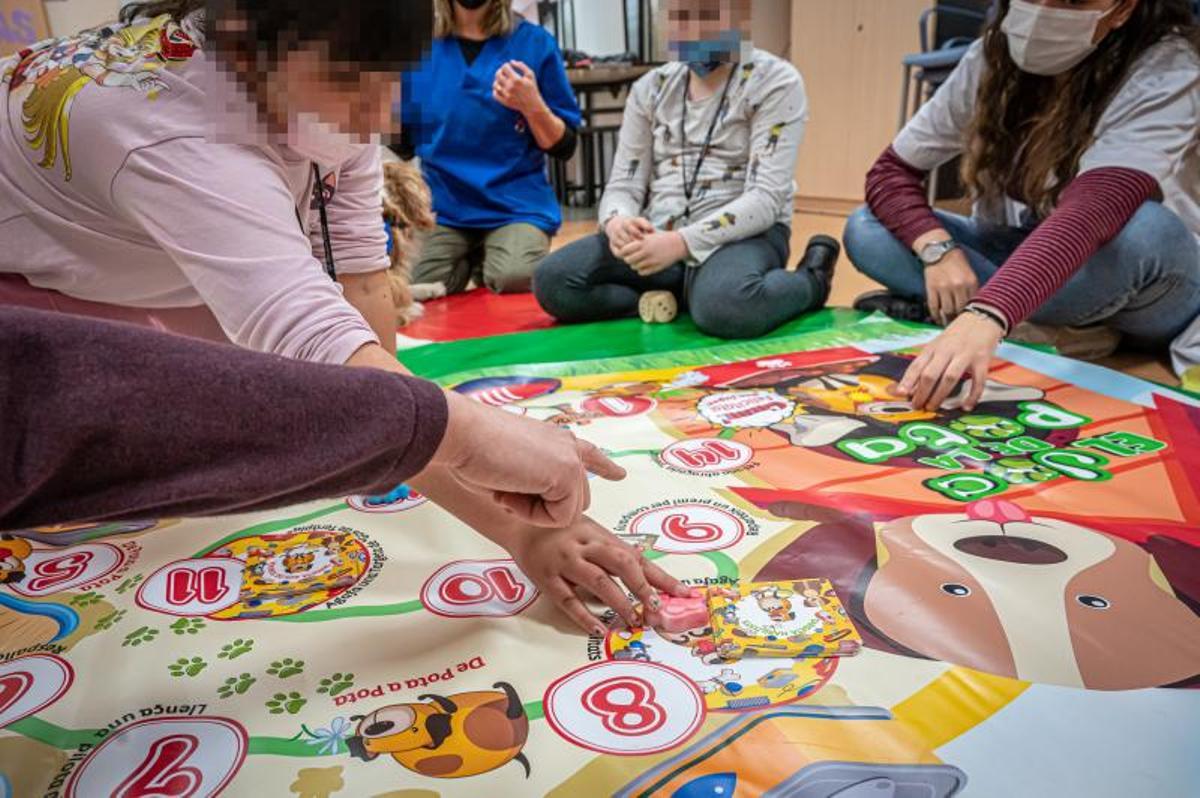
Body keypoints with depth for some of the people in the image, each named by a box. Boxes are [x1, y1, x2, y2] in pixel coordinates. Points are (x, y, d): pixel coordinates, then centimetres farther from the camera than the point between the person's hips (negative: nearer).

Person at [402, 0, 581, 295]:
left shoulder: (534, 42, 0)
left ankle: (490, 257, 8)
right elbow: (402, 141, 11)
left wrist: (532, 106, -17)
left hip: (516, 206, -2)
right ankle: (474, 257, 13)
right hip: (441, 207, 2)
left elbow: (564, 147, 0)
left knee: (515, 277, -30)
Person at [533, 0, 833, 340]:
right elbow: (623, 184, 7)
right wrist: (617, 222, -20)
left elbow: (766, 198, -14)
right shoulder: (650, 88, 11)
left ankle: (810, 283, -6)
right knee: (553, 281, -20)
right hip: (658, 233, 4)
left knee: (723, 304, -40)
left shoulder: (775, 82, -3)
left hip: (743, 232, -4)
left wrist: (683, 242, -29)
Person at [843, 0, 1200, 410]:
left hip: (1146, 300, -4)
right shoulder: (993, 58, -10)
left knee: (1146, 230, -39)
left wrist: (986, 316, -57)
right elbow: (890, 172, -9)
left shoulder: (1167, 72, -23)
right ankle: (1052, 331, -24)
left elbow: (1094, 210, -41)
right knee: (867, 231, -16)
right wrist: (937, 247, -28)